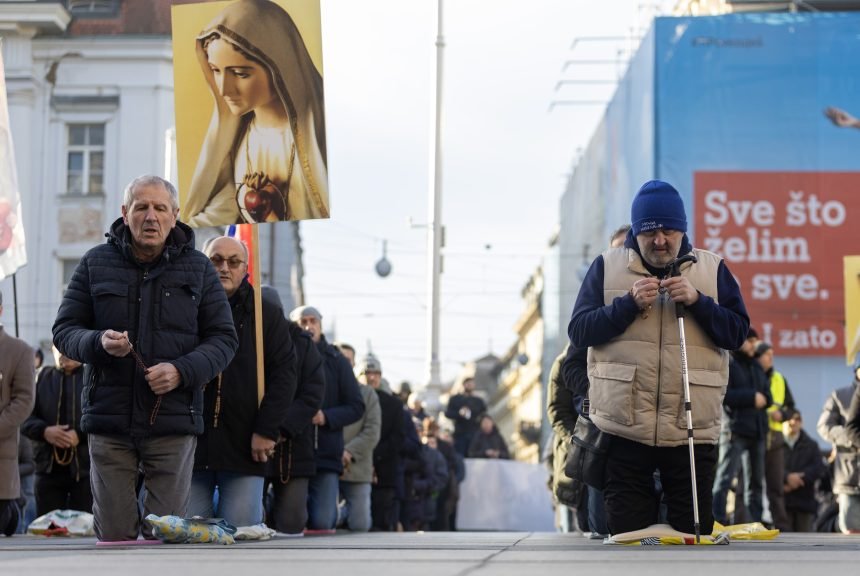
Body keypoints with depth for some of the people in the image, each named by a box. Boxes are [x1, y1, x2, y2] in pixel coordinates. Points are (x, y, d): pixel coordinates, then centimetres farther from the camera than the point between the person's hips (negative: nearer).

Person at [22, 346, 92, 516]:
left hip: (85, 469, -3)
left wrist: (80, 434, -20)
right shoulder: (42, 378, 13)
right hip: (49, 468, 3)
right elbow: (25, 416, 7)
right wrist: (44, 431, -12)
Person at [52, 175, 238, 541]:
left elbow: (223, 339, 5)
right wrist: (99, 343, -17)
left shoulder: (198, 269, 6)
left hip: (173, 421, 0)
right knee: (113, 533, 2)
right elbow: (64, 330, 7)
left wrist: (182, 370, -14)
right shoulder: (96, 264, 6)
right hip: (109, 418, 1)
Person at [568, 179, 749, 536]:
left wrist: (697, 301, -14)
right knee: (627, 534, 3)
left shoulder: (712, 269, 8)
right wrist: (629, 303, -14)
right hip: (623, 432, 0)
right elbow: (578, 332, -1)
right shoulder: (606, 267, 7)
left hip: (691, 432, 1)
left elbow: (737, 332, 2)